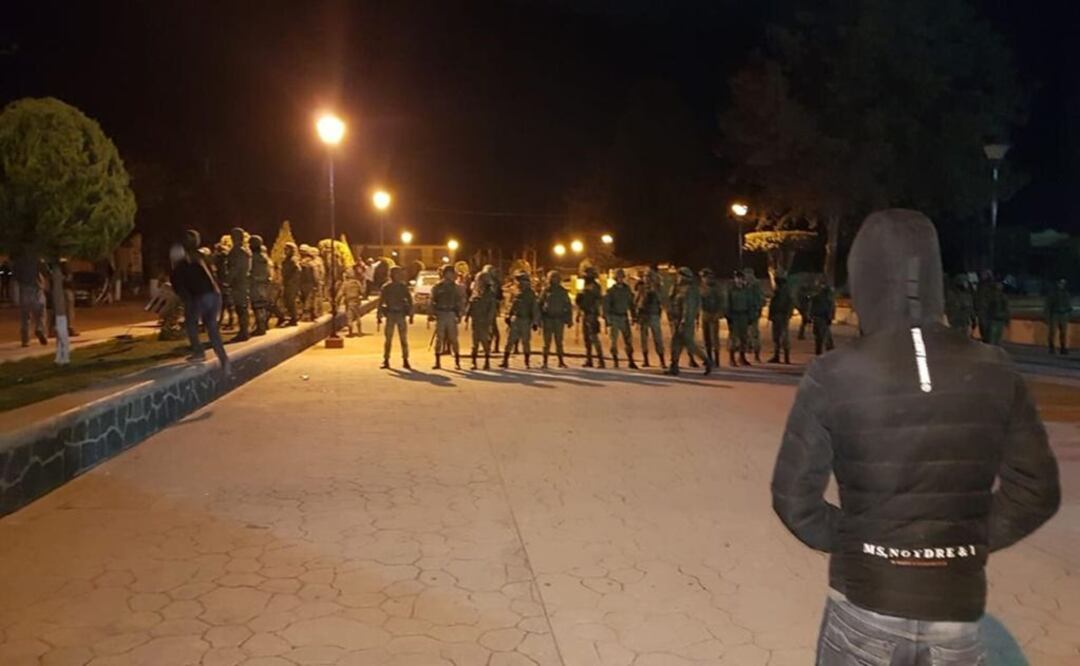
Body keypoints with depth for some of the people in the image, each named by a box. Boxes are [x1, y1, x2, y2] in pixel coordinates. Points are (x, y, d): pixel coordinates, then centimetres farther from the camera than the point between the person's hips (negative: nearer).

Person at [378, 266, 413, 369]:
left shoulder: (404, 287, 5)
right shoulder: (386, 287, 3)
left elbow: (410, 301, 8)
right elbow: (381, 302, 4)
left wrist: (410, 315, 2)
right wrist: (379, 315, -3)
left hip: (401, 314, 1)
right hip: (390, 314, -1)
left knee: (404, 339, 2)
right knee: (388, 339, 1)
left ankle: (405, 361, 7)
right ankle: (386, 361, 6)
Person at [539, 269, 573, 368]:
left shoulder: (563, 291, 7)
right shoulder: (546, 291, 3)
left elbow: (568, 306, 9)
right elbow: (540, 305, 4)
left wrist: (569, 319, 5)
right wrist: (540, 319, -1)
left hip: (559, 319, 1)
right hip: (548, 318, -1)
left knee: (559, 341, 6)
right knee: (547, 341, -1)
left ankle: (561, 361, 14)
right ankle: (545, 362, 3)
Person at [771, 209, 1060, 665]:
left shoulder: (834, 377, -15)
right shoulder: (993, 372, -6)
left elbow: (794, 497, -11)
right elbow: (1036, 490, 0)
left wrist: (846, 540, 4)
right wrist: (971, 542, 8)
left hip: (866, 603, -2)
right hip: (958, 608, 2)